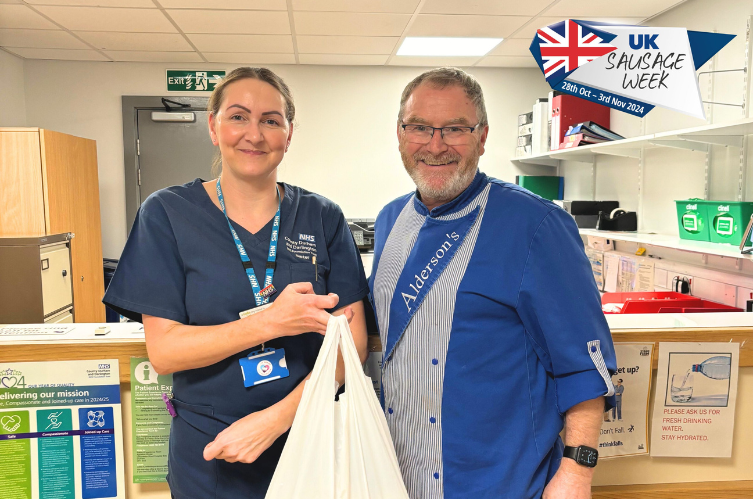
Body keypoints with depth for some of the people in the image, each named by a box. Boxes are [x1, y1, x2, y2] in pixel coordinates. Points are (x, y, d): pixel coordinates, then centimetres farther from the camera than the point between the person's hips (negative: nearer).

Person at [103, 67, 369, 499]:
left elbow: (352, 337, -7)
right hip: (208, 457, 0)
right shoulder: (168, 213, -7)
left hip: (308, 442, 1)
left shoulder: (323, 218, -4)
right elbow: (163, 351, -12)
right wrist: (271, 322, -25)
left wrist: (277, 416, -18)